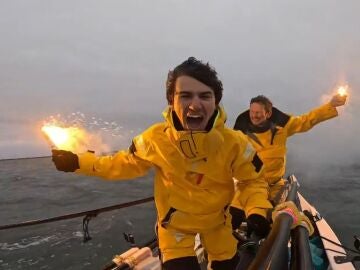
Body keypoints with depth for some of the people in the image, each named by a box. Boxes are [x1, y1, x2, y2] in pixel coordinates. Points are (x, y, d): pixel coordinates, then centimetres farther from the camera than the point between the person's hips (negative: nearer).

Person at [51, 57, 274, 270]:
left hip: (217, 219, 2)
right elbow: (129, 163, -7)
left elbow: (254, 180, -11)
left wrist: (257, 211, -30)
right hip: (175, 221, -1)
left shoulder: (234, 143, -28)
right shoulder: (155, 139, -27)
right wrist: (78, 163, -10)